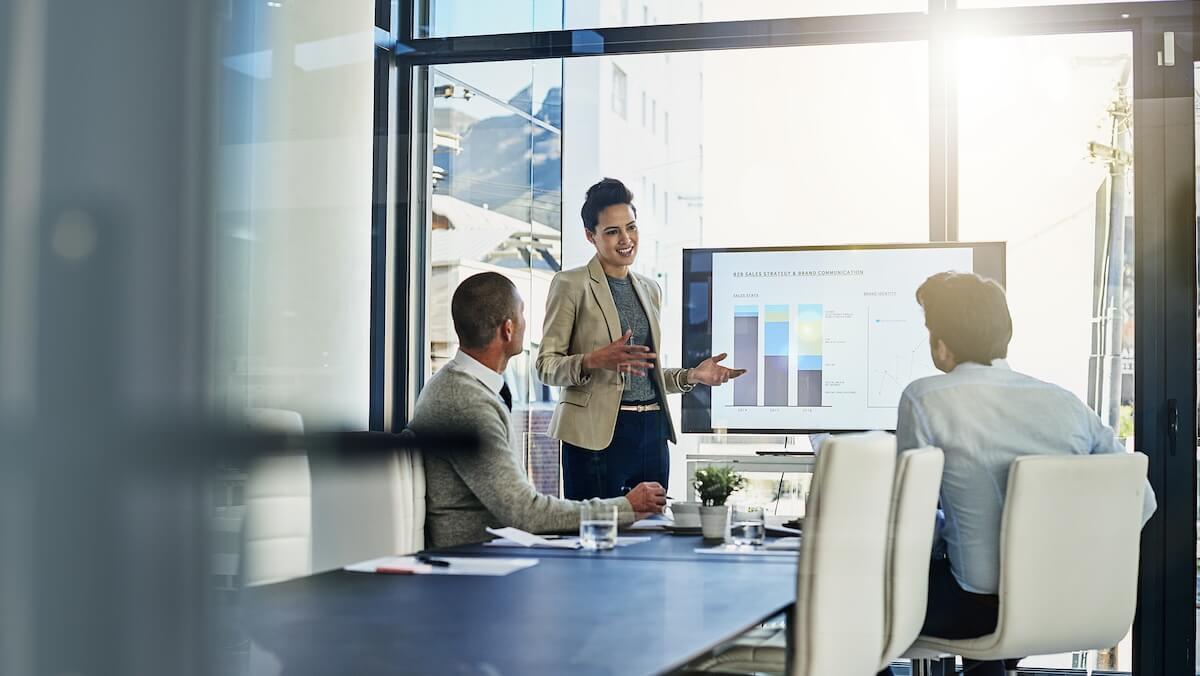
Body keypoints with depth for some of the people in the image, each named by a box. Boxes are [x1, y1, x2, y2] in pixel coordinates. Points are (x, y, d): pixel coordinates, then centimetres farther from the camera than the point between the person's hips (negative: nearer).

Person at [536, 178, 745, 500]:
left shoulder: (649, 289, 18)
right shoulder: (570, 284, -1)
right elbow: (546, 365, -6)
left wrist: (691, 376, 8)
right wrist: (594, 361, -23)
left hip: (652, 433, 6)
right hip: (597, 434, -6)